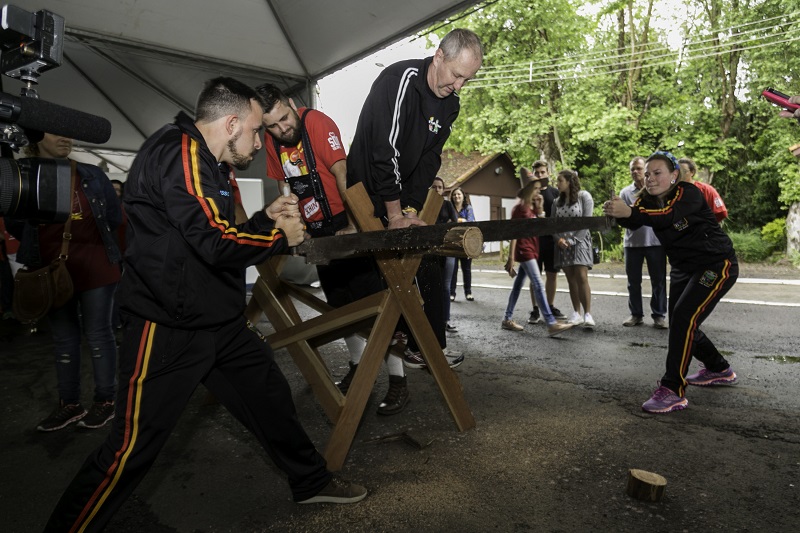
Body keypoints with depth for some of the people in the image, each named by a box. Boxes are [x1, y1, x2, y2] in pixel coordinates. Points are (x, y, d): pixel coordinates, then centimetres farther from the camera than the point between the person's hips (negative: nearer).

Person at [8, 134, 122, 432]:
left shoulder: (92, 175, 0)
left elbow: (115, 217, 7)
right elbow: (16, 226, 6)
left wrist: (89, 240, 7)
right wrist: (51, 244, -5)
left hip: (95, 269, -2)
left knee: (97, 334, 4)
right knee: (63, 339, 12)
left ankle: (105, 400, 15)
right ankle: (70, 404, 23)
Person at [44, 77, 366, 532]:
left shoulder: (202, 161, 16)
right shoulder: (179, 151, -17)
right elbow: (215, 242, -27)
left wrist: (267, 218, 10)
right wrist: (281, 236, -12)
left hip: (220, 323, 10)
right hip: (171, 330, -10)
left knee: (272, 399, 16)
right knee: (132, 450, 1)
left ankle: (312, 482, 34)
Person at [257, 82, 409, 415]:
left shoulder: (317, 122, -16)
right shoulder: (271, 139, 4)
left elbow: (342, 174, -21)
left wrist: (353, 226, -26)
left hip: (348, 223, -7)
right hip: (319, 231, 7)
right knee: (341, 304, 15)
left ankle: (397, 380, -1)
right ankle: (358, 364, 34)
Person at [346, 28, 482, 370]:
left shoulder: (450, 104, 2)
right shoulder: (400, 79, -22)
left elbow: (430, 159, 1)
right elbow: (384, 150, -27)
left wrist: (412, 208, -11)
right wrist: (395, 214, -24)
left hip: (405, 196, 7)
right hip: (368, 192, -7)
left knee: (427, 267, 4)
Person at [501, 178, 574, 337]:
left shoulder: (534, 208, 15)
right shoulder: (519, 208, -9)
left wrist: (540, 208, 2)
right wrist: (511, 258, -16)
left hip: (532, 250, 9)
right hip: (524, 251, -9)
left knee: (518, 285, 12)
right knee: (538, 285, -14)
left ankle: (507, 319, 20)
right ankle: (551, 324, -19)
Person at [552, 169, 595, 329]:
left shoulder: (583, 196, -1)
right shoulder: (557, 202, 13)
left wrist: (573, 240, -13)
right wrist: (559, 239, -9)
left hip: (579, 242, -4)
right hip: (562, 244, 4)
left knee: (582, 278, -14)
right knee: (571, 279, 5)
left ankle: (588, 314, -12)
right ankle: (576, 314, 10)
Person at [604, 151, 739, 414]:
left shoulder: (689, 193, -20)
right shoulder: (647, 200, 0)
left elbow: (668, 215, -41)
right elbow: (633, 221, -20)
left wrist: (629, 212, -55)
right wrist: (618, 213, -43)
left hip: (717, 264, -8)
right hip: (684, 268, 8)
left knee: (684, 317, -22)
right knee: (680, 323, 11)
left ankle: (673, 391, -18)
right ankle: (719, 370, 36)